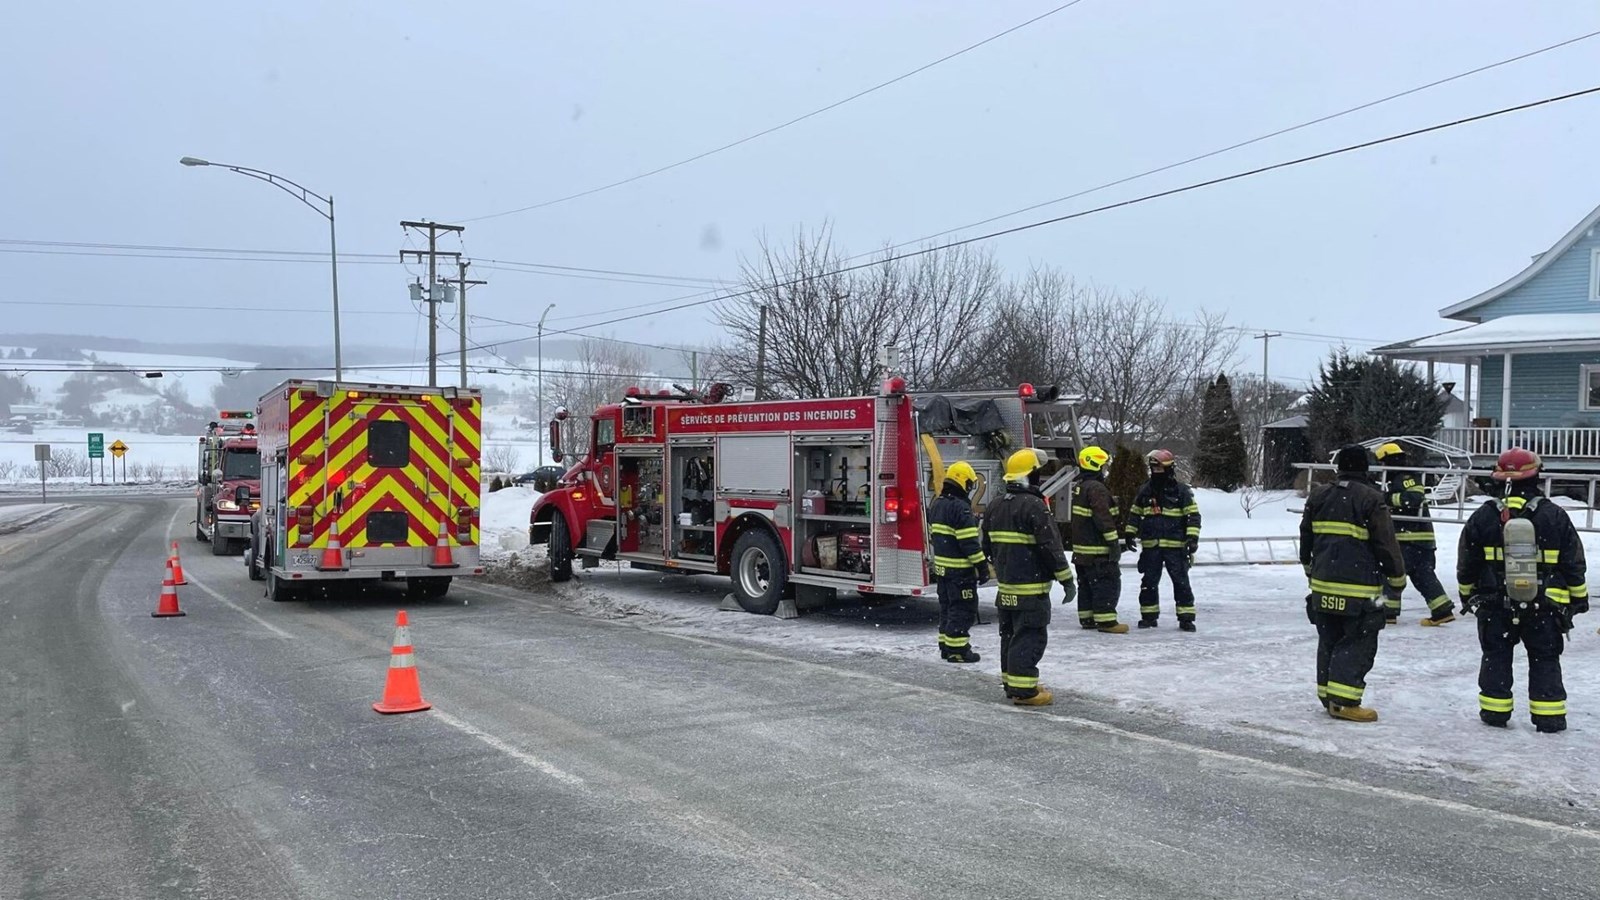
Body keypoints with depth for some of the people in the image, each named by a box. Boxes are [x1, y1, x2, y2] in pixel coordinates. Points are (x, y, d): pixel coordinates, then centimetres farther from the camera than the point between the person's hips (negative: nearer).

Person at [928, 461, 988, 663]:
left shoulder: (936, 504, 10)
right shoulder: (961, 508, -20)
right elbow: (970, 543, -21)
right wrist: (982, 566, -16)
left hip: (941, 567, 9)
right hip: (960, 569, -9)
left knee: (947, 606, 16)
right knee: (963, 608, -2)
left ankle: (946, 645, 22)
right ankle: (957, 649, -1)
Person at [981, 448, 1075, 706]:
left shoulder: (995, 507, 10)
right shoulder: (1034, 506, -17)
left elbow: (986, 544, 18)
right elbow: (1051, 546, -18)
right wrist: (1067, 580, -12)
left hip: (1006, 586, 9)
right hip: (1030, 589, -9)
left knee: (1010, 634, 16)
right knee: (1030, 636, -5)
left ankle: (1011, 682, 25)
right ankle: (1023, 689, -5)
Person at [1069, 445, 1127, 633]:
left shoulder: (1078, 487, 15)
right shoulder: (1097, 489, -18)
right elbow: (1104, 518, -23)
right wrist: (1113, 542, -19)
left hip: (1081, 547, 10)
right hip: (1098, 549, -10)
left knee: (1087, 583, 15)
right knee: (1108, 582, -6)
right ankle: (1106, 621, -6)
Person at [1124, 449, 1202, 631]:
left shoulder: (1181, 490, -5)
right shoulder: (1145, 491, 8)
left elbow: (1193, 515, -6)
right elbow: (1135, 514, 17)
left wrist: (1192, 537, -15)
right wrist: (1130, 534, 11)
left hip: (1175, 546, -4)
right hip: (1150, 546, 4)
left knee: (1181, 581, -2)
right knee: (1149, 582, 8)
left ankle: (1186, 617, 4)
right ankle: (1149, 616, 18)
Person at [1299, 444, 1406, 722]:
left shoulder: (1320, 496, 7)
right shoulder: (1372, 498, -10)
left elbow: (1306, 535, 17)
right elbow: (1386, 542, -10)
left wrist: (1309, 565, 33)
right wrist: (1397, 575, 3)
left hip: (1323, 584, 6)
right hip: (1359, 587, -6)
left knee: (1329, 639, 15)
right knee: (1359, 642, -1)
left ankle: (1328, 695, 20)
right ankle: (1343, 701, -8)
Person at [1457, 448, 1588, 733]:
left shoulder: (1482, 517, -6)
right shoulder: (1555, 516, -7)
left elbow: (1466, 564, 3)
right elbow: (1574, 563, 0)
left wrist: (1467, 594, 17)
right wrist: (1579, 597, 13)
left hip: (1495, 604, 1)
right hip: (1543, 606, 0)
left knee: (1496, 656, 12)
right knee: (1545, 659, 9)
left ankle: (1495, 711, 13)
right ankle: (1549, 717, 9)